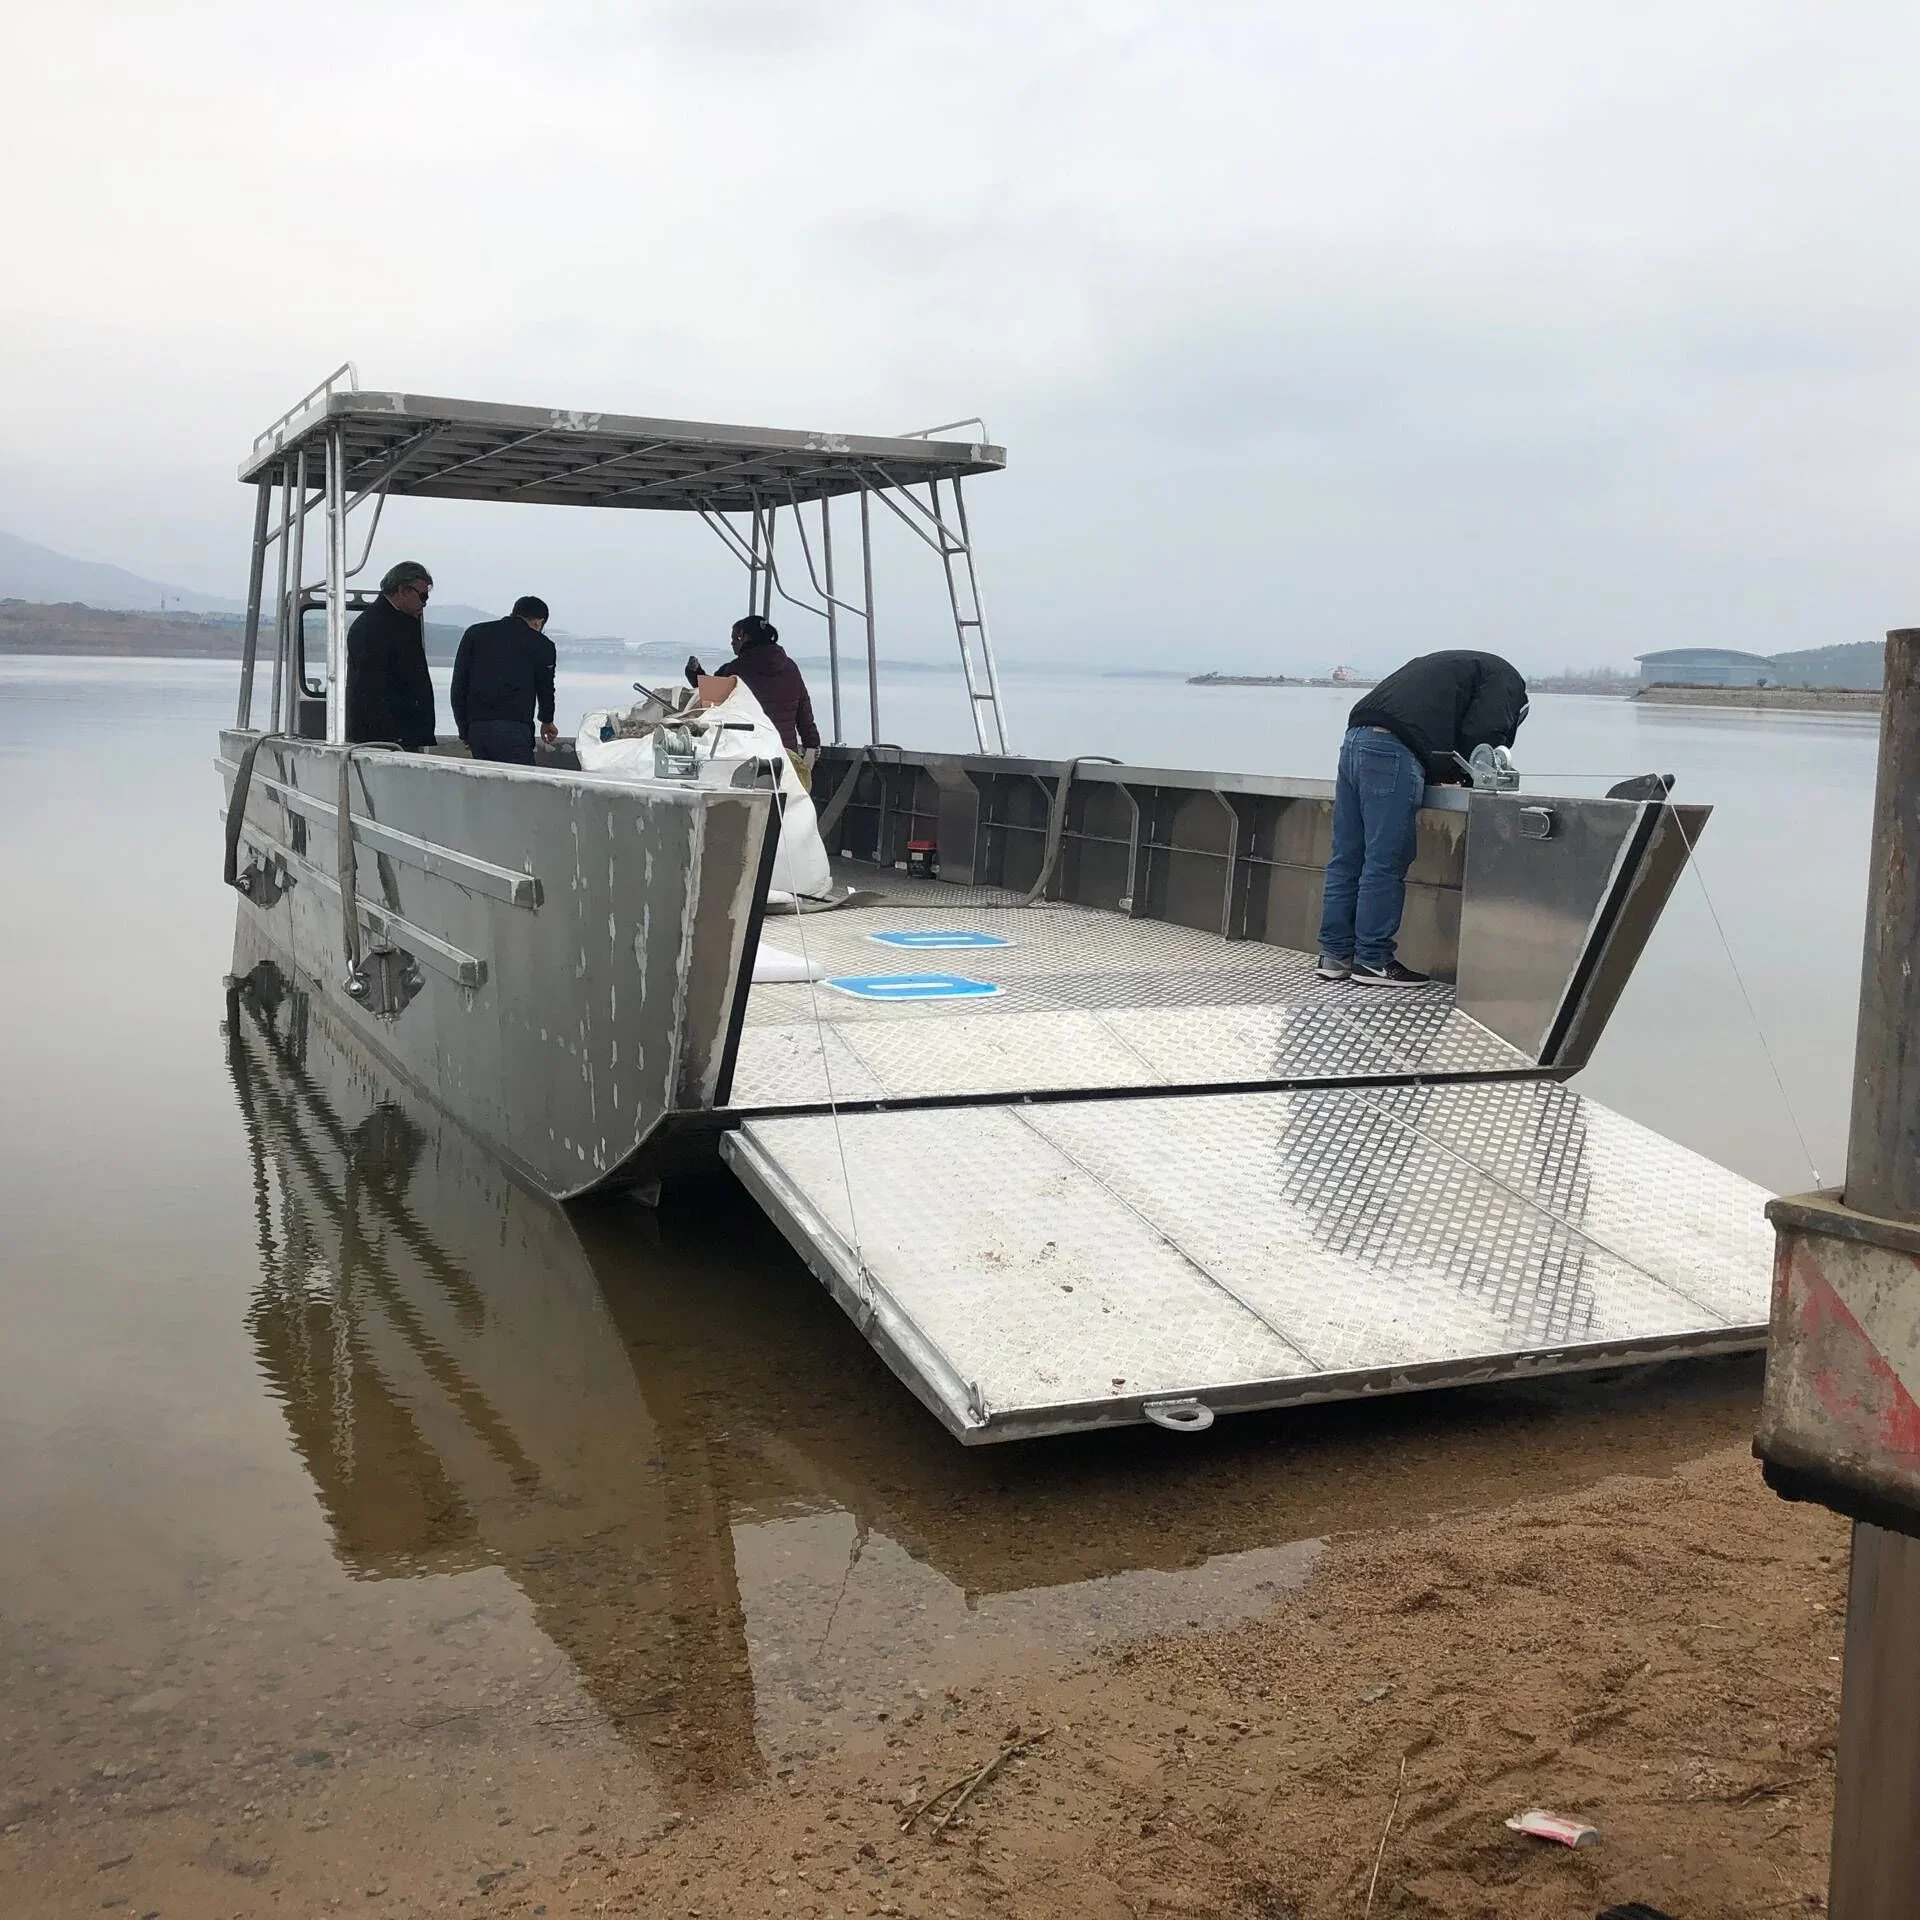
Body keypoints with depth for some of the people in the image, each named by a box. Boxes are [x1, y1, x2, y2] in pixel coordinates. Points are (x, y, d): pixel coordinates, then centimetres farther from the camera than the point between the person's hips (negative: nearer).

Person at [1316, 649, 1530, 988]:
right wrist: (1446, 774, 12)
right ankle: (1372, 959, 0)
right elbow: (1481, 735, -5)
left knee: (1347, 858, 10)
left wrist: (1437, 774, 17)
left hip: (1355, 739, 9)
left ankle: (1335, 954, 15)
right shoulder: (1504, 679, 11)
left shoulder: (1446, 666, 37)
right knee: (1386, 864, -4)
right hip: (1394, 752, -9)